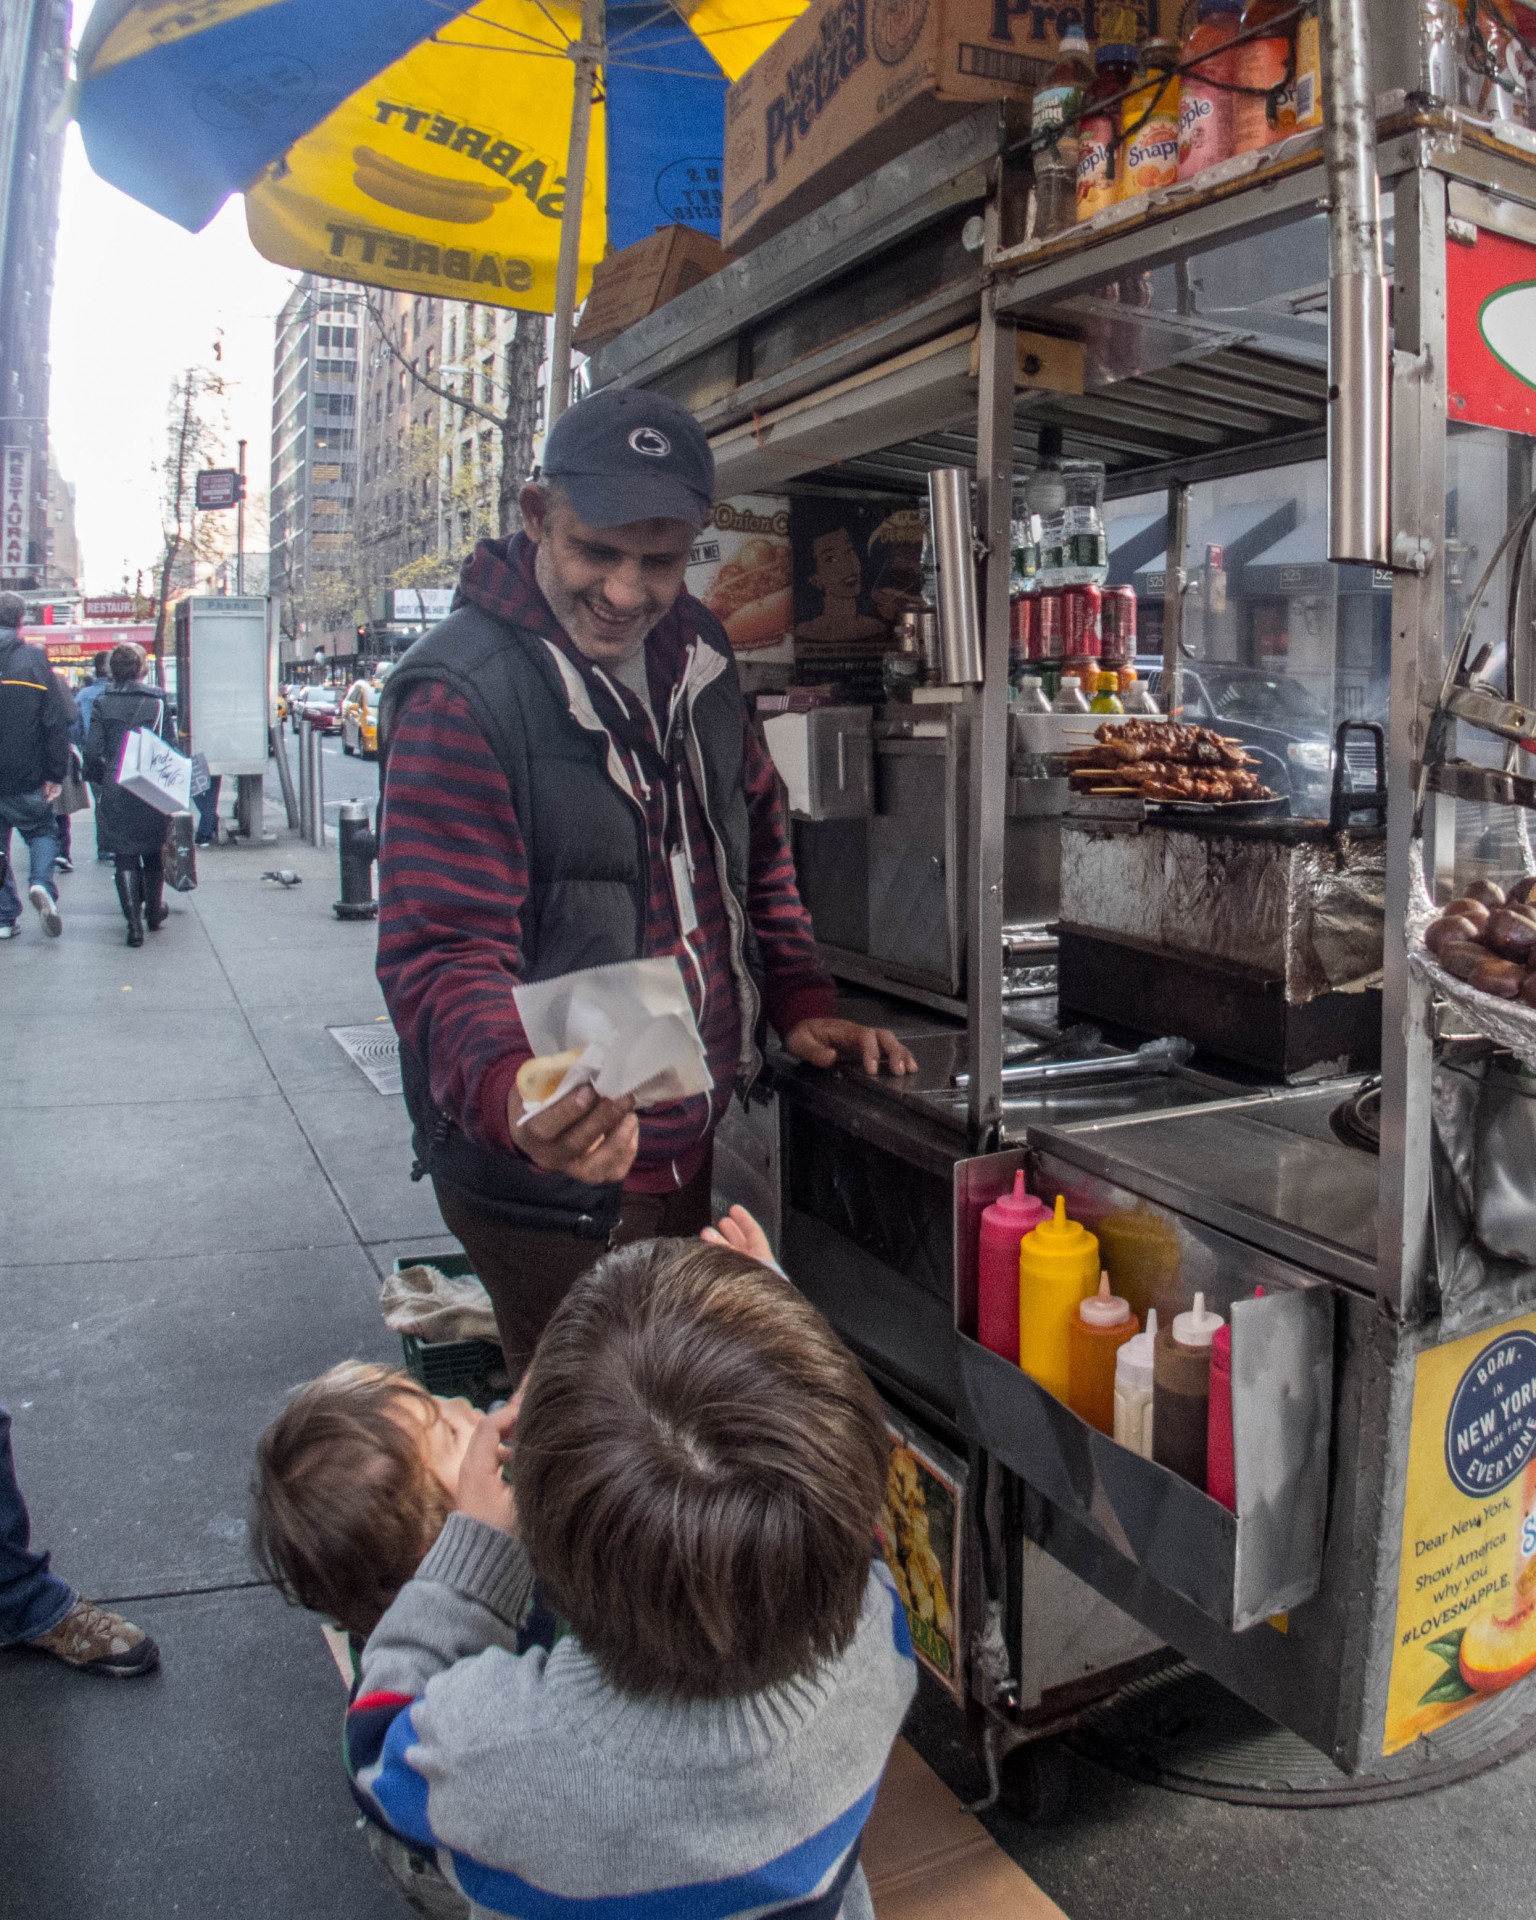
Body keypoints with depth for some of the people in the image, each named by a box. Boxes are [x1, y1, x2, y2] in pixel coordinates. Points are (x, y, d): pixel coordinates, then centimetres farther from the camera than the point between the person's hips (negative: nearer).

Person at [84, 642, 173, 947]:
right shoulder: (157, 702, -2)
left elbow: (93, 750, -6)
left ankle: (134, 922, -5)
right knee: (153, 853, 18)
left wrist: (103, 778, 10)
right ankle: (154, 912, 27)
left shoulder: (102, 705, -1)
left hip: (115, 793, 0)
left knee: (125, 858, 4)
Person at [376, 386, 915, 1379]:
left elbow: (755, 836, 16)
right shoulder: (461, 692, -20)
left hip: (687, 1146, 7)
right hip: (553, 1183, -7)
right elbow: (445, 951, -26)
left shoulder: (694, 648, 4)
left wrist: (801, 1001, 6)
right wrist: (513, 1098, -45)